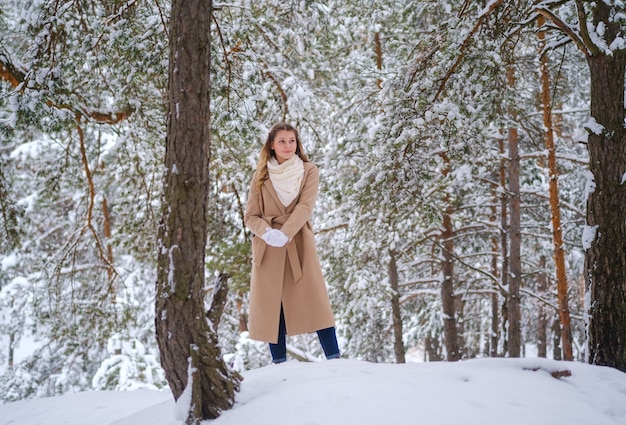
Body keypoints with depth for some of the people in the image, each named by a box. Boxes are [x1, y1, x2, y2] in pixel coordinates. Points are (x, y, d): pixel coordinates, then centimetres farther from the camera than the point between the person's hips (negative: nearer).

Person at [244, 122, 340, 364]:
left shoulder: (309, 172, 4)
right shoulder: (260, 177, 8)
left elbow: (305, 207, -9)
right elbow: (250, 216, 5)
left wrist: (284, 234, -24)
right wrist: (268, 232, -16)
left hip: (299, 246, -1)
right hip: (268, 249, 2)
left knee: (314, 301, -5)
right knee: (271, 306, 2)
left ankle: (334, 360, -4)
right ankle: (279, 363, 8)